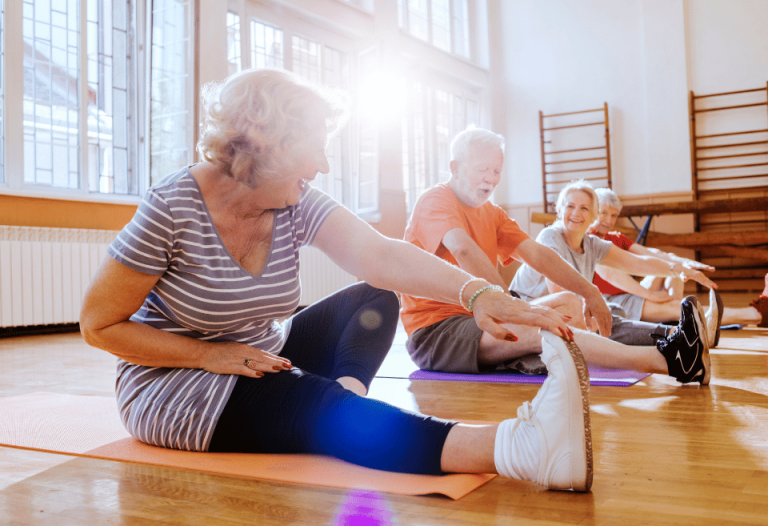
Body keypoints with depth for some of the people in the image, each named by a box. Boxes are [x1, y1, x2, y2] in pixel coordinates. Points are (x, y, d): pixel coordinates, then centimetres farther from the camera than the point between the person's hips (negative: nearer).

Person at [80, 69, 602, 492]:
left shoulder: (297, 204, -7)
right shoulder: (173, 208, -21)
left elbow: (380, 255, -23)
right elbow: (100, 325, -15)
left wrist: (476, 292, -39)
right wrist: (213, 354, -23)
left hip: (261, 360, 7)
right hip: (172, 388, -6)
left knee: (373, 302, -6)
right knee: (320, 407, -34)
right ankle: (512, 448, -50)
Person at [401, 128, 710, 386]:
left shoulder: (490, 213, 17)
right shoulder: (435, 201, -10)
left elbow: (537, 254, 7)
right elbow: (463, 249, -30)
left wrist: (589, 292, -5)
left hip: (476, 318, 10)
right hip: (434, 331, -9)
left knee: (568, 302, 0)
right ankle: (667, 361, -38)